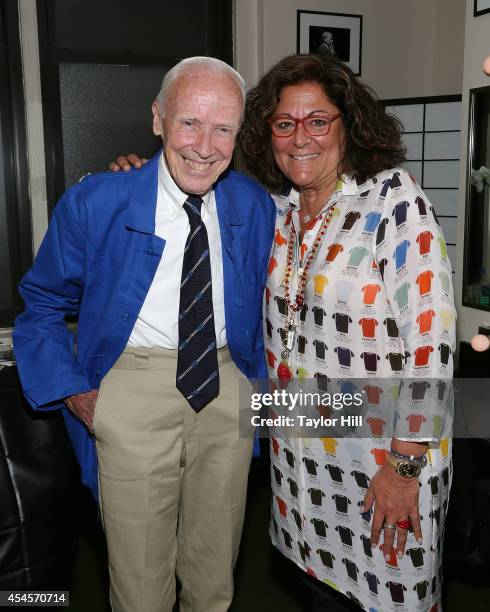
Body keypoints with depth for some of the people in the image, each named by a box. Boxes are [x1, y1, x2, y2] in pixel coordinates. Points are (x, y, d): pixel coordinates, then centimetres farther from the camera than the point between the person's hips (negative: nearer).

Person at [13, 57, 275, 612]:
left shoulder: (254, 206, -2)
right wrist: (75, 393, -7)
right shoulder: (93, 204, -11)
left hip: (228, 390, 3)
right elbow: (42, 305, 1)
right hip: (135, 390, -2)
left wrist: (259, 376, 6)